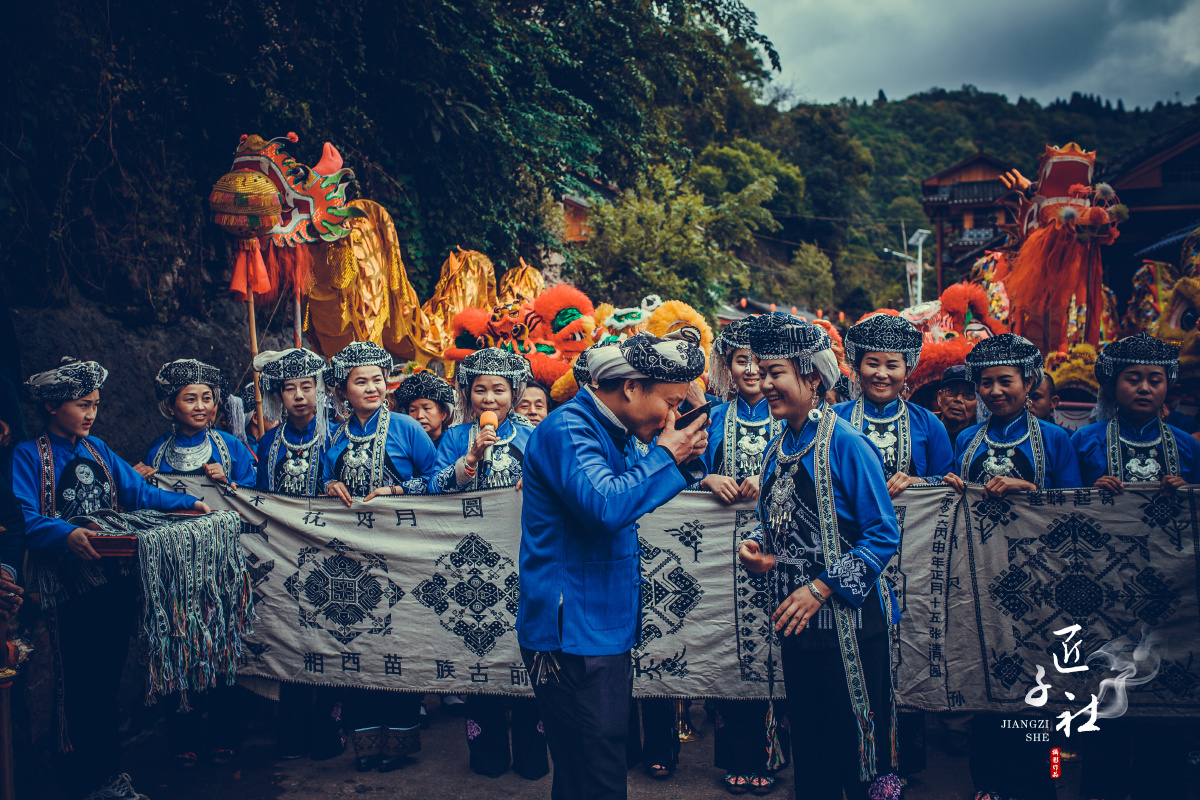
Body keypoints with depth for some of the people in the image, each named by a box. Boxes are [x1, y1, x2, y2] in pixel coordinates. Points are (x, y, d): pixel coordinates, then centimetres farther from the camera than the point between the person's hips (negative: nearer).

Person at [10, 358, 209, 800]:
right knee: (82, 683, 2)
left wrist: (187, 503, 2)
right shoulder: (27, 456, -5)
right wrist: (67, 535, -34)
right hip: (69, 586, -5)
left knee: (109, 676, 12)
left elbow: (138, 492, 13)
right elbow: (22, 517, -17)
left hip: (115, 578, 6)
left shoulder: (97, 450, 14)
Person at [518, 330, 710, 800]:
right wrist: (665, 456, -16)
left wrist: (681, 460, 5)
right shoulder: (567, 429, -17)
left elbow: (629, 494, 24)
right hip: (573, 636, -10)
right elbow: (606, 506, -31)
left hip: (606, 630, 10)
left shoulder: (609, 430, 12)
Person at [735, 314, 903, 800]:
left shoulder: (846, 444, -13)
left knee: (858, 746, 4)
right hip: (795, 621, 7)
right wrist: (758, 550, -1)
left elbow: (884, 536, -15)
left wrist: (821, 587, -19)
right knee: (808, 746, 17)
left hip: (849, 621, -6)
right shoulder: (777, 450, 8)